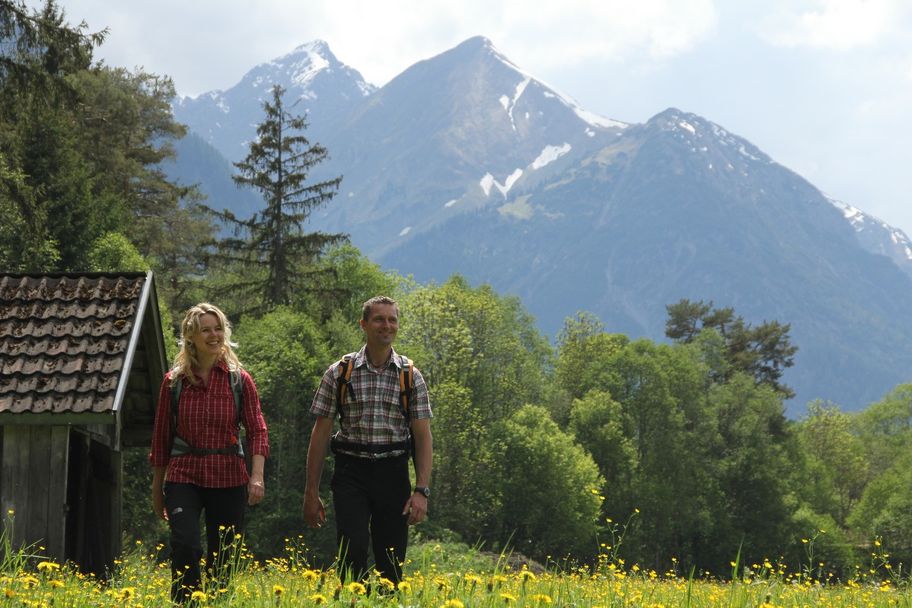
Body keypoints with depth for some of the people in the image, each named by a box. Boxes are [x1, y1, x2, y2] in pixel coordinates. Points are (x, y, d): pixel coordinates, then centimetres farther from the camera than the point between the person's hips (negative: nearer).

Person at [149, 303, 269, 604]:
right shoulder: (174, 381, 3)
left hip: (228, 479, 1)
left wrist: (257, 475, -19)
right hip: (183, 477, -1)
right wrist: (157, 489, 11)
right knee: (186, 546, -20)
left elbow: (257, 430, -4)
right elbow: (161, 436, 9)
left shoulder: (240, 379, 2)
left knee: (222, 557, 6)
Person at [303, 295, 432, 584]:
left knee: (391, 562, 3)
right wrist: (311, 492, 2)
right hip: (351, 473, -1)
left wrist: (422, 490, -9)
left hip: (393, 474, 1)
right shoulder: (339, 373, 2)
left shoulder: (411, 376, 5)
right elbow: (321, 433, 4)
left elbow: (423, 436, 2)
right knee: (352, 554, -16)